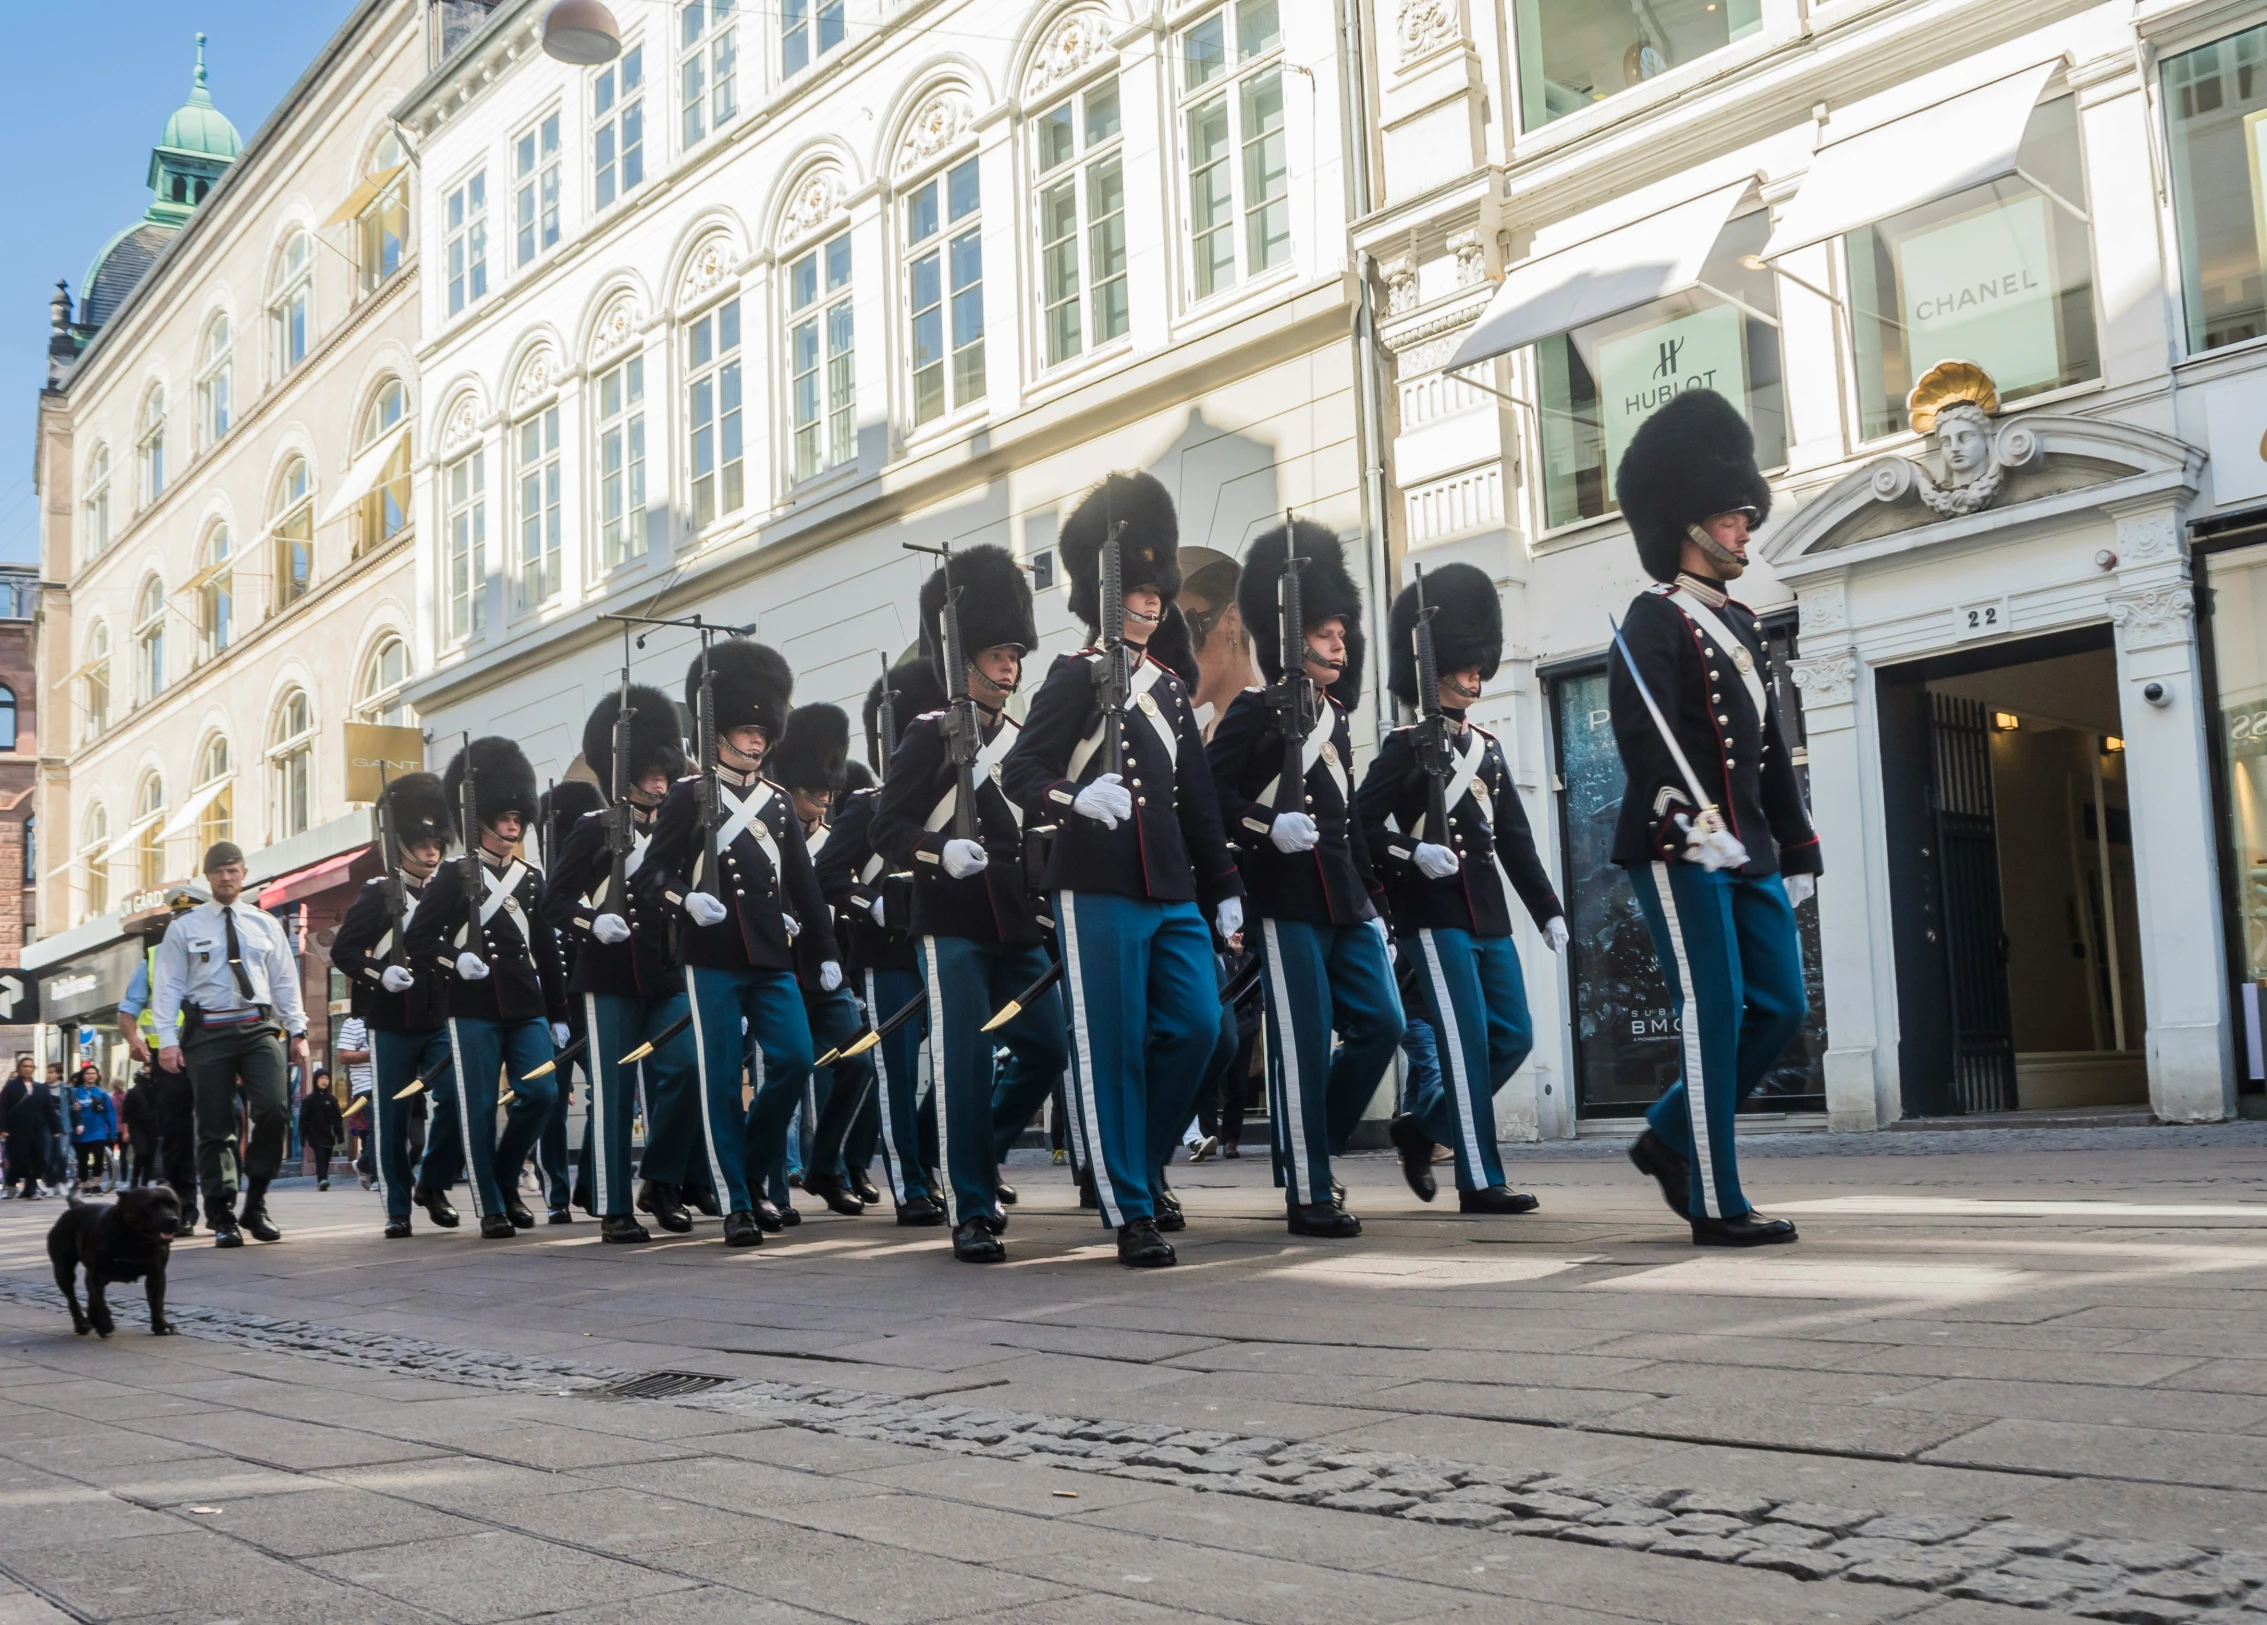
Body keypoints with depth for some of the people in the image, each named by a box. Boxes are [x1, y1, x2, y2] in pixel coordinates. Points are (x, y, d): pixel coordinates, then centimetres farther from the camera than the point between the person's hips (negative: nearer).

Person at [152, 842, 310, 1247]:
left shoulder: (265, 924, 14)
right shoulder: (184, 926, 7)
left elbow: (285, 981, 14)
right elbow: (168, 985, 4)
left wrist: (297, 1031, 7)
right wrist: (167, 1038, -6)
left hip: (260, 1027, 1)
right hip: (208, 1031, -1)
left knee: (274, 1110, -15)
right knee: (215, 1126, 0)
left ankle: (256, 1204, 1)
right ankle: (223, 1218, 8)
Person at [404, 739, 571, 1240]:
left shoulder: (531, 878, 14)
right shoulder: (452, 876, 0)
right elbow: (418, 939, -1)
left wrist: (558, 1015, 14)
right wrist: (454, 960, -21)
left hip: (526, 1007, 4)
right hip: (473, 1009, -4)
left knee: (541, 1093, -5)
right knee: (480, 1107, -1)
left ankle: (505, 1179, 17)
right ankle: (490, 1208, 7)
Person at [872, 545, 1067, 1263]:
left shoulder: (1025, 739, 16)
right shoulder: (930, 735, -2)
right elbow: (887, 828, -8)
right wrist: (942, 850, -26)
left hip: (1021, 927, 6)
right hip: (953, 926, -6)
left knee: (1046, 1049, 5)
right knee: (966, 1062, -6)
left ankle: (976, 1155, 29)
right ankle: (971, 1212, 2)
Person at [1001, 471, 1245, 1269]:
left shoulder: (1169, 687, 18)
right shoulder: (1077, 676, -1)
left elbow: (1196, 796, 20)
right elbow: (1019, 771, -9)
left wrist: (1223, 888, 17)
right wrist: (1076, 797, -30)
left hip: (1173, 891, 7)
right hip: (1099, 891, -6)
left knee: (1196, 1028, 0)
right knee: (1112, 1048, -3)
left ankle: (1141, 1163, 21)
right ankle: (1131, 1213, 3)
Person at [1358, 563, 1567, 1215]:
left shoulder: (1488, 748, 17)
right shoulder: (1406, 746, -3)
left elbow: (1515, 837, 18)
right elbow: (1363, 823, -9)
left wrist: (1548, 909, 15)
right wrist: (1414, 854, -24)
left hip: (1489, 915, 8)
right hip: (1435, 914, -7)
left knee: (1513, 1036, 5)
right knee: (1467, 1043, -8)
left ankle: (1420, 1126, 21)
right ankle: (1480, 1181, -3)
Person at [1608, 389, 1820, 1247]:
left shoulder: (1743, 624, 19)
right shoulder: (1654, 620, -6)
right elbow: (1641, 733, -21)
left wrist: (1797, 853, 19)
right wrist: (1694, 820, -32)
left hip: (1749, 854, 9)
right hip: (1679, 852, -9)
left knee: (1781, 1007, 8)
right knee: (1715, 1017, -6)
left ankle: (1669, 1137, 23)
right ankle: (1717, 1204, 2)